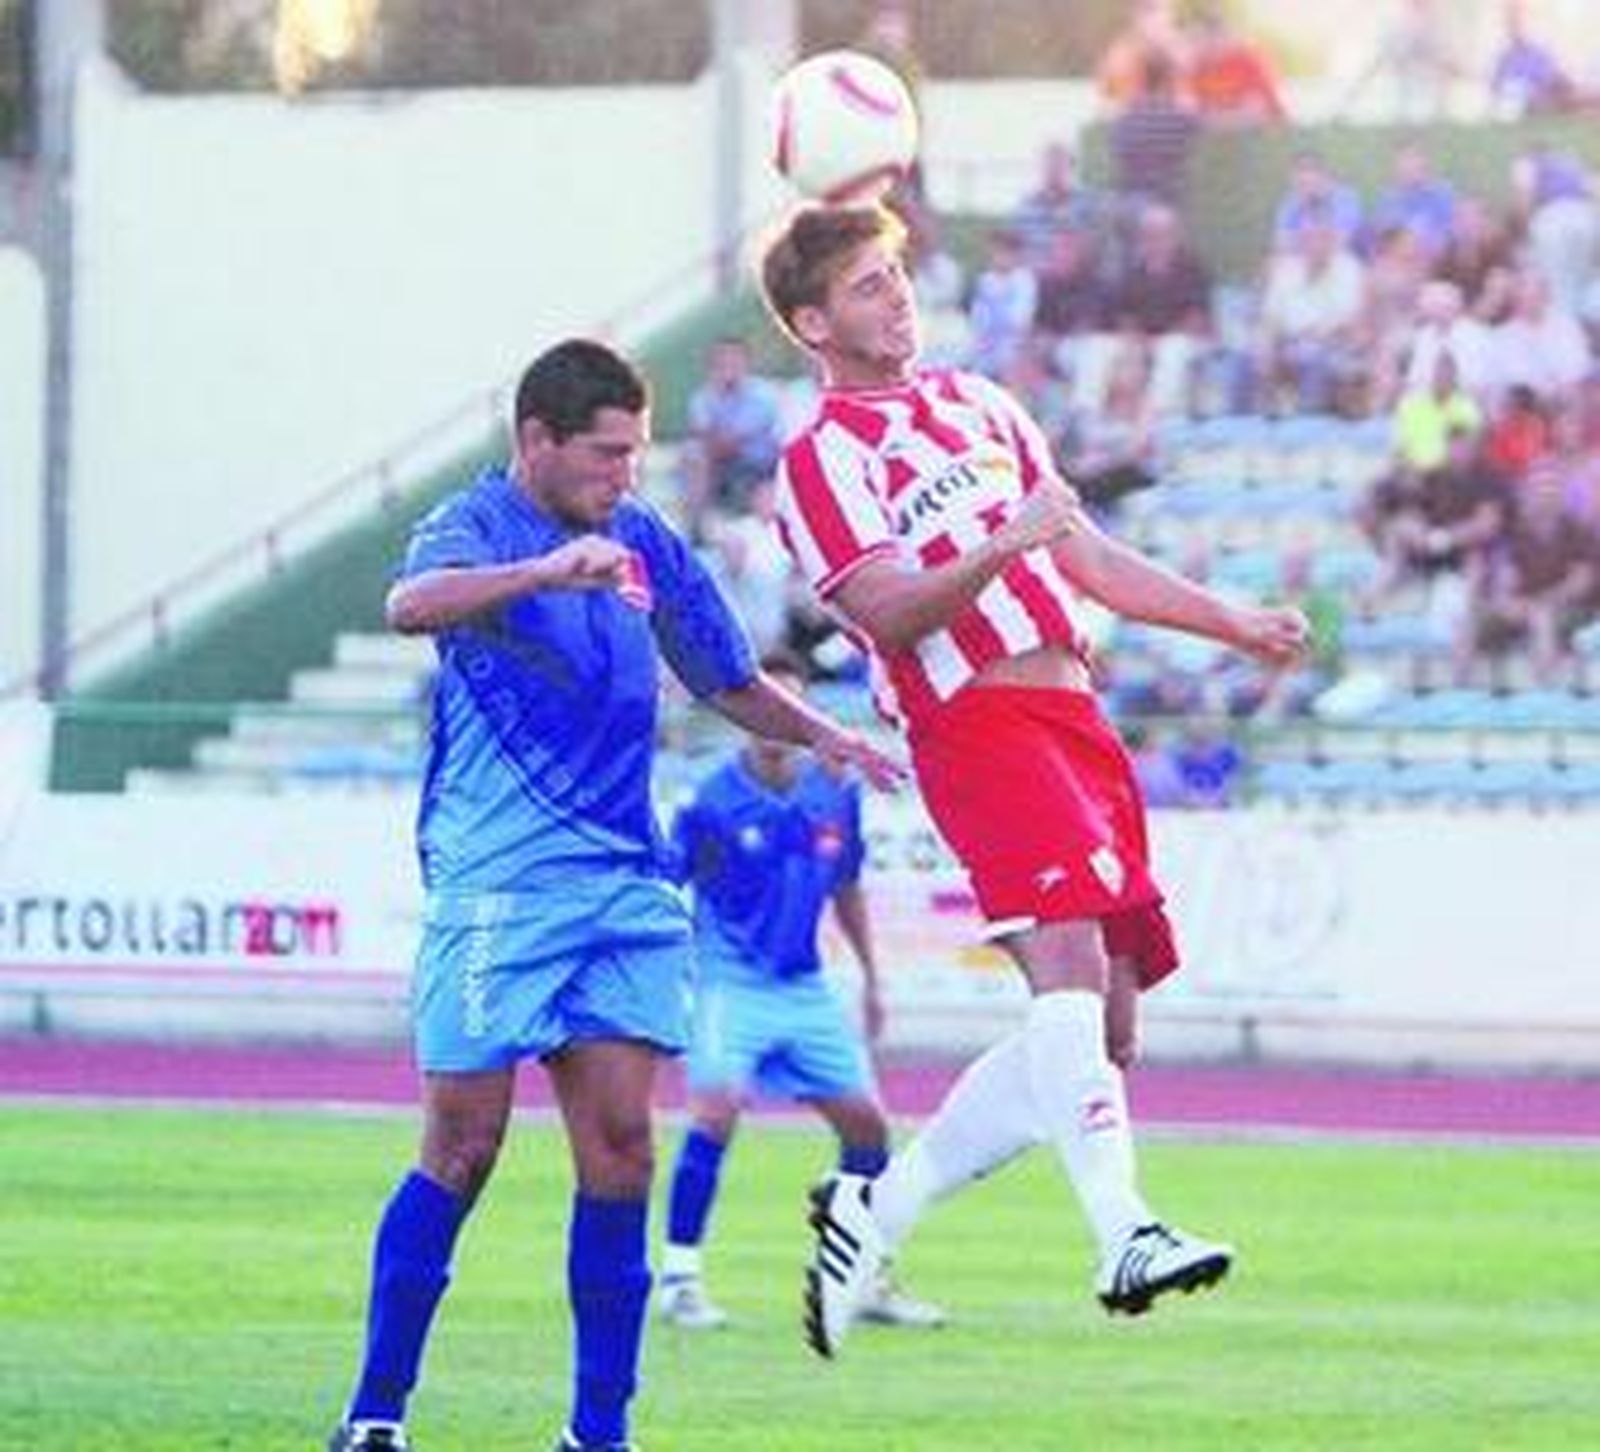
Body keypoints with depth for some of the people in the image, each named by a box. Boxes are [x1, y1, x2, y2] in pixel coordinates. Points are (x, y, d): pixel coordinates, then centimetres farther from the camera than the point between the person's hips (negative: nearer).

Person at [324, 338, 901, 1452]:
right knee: (464, 1149, -4)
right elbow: (412, 604, -31)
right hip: (495, 888, -5)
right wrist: (545, 571, -48)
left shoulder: (646, 543, 13)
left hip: (626, 888, 5)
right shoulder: (475, 526, -7)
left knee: (620, 1148, -1)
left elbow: (730, 681, 26)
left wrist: (820, 734, 7)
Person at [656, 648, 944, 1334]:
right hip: (731, 979, -5)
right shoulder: (714, 802, -12)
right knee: (716, 1106, -23)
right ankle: (679, 1275, -15)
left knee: (866, 1122, 4)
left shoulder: (835, 794, 3)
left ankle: (867, 1279, 19)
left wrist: (871, 978, 21)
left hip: (805, 987, 5)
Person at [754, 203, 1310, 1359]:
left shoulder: (978, 405, 23)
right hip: (978, 729, -8)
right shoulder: (822, 458, -1)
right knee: (1071, 973, -27)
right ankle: (1125, 1237, -40)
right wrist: (1004, 547, -29)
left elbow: (1088, 558, 29)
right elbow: (890, 612, -14)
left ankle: (876, 1211, 15)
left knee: (1104, 1033, 5)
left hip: (1075, 719, 8)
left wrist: (1237, 625, 26)